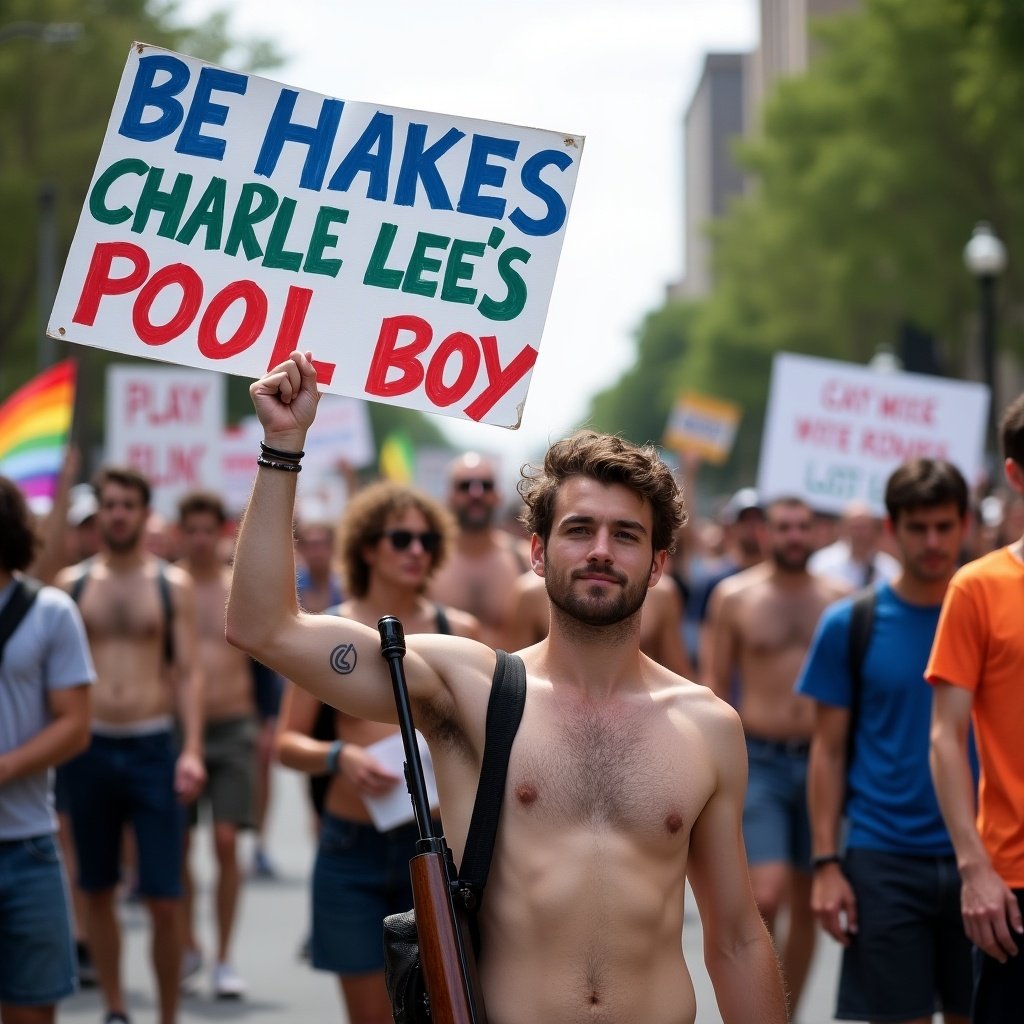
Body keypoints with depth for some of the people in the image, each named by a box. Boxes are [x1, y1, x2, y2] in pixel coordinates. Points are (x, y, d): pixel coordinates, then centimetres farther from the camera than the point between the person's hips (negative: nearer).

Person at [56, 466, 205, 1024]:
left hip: (153, 747, -2)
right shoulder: (71, 582, 7)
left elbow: (188, 672, 1)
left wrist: (192, 750, -10)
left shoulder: (173, 584, 4)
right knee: (97, 890, 10)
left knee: (164, 899, -5)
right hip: (89, 748, 2)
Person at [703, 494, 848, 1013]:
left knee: (806, 903, 9)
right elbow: (715, 685, 2)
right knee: (766, 896, -16)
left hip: (820, 761, 3)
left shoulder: (838, 599, 4)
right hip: (759, 761, -2)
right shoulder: (734, 596, 0)